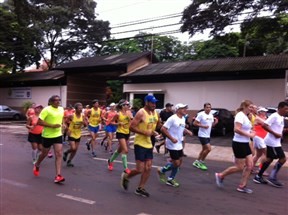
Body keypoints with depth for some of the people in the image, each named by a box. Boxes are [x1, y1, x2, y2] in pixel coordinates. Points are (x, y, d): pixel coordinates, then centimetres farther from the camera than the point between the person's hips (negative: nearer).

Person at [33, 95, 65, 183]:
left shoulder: (61, 109, 4)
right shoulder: (46, 110, -15)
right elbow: (39, 122, -18)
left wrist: (63, 124, 5)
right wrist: (52, 125, -24)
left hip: (58, 135, 4)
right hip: (48, 135, -4)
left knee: (59, 154, -7)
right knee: (44, 154, 15)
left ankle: (58, 176, -7)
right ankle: (37, 166, 47)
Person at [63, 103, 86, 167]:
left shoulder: (82, 116, -4)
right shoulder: (72, 116, -16)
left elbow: (85, 125, -1)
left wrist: (83, 122, -22)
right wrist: (68, 129, -16)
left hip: (78, 135, 5)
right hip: (71, 134, -5)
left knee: (75, 150, 7)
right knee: (73, 148, -15)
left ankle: (69, 161, 24)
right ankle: (66, 153, 18)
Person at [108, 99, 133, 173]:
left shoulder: (129, 112, -1)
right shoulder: (118, 114, -13)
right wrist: (118, 123, -17)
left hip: (127, 133, 6)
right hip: (120, 133, -6)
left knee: (120, 150, 20)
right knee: (125, 150, -13)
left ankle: (110, 161, 43)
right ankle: (125, 168, -3)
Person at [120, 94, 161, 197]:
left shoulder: (155, 112, 6)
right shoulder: (141, 113, -17)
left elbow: (157, 125, 21)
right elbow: (131, 127, -21)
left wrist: (159, 123, -2)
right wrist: (145, 132, -25)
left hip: (149, 144, 8)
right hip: (140, 144, -8)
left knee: (148, 168, 8)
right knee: (140, 169, -6)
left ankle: (140, 189, 22)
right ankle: (126, 176, 23)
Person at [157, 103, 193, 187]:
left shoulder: (183, 118, 8)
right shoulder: (172, 118, -19)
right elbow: (163, 129, -21)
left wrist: (187, 131, 2)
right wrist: (171, 138, -24)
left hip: (179, 145, 9)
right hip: (172, 145, -9)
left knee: (179, 162, 13)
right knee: (176, 163, -5)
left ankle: (170, 179, 27)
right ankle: (162, 171, 18)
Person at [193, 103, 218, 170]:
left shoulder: (211, 115, 9)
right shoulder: (201, 114, -15)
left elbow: (211, 125, 17)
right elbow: (194, 123, -16)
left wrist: (215, 122, -4)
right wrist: (203, 126, -23)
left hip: (208, 135, 9)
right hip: (202, 135, -9)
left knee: (204, 149, 15)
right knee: (208, 149, -13)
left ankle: (197, 162, 29)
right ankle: (201, 162, 5)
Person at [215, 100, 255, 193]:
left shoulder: (245, 116, 14)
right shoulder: (240, 115, -16)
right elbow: (237, 129, -29)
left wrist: (250, 132, 8)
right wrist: (249, 135, -22)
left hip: (245, 144, 10)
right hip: (239, 144, -10)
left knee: (250, 165, 7)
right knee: (239, 167, -2)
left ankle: (242, 186, 15)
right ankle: (220, 175, 15)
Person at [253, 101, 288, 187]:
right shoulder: (274, 116, -17)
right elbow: (264, 125, -25)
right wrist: (275, 134, -23)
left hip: (275, 142, 10)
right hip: (272, 142, -10)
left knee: (269, 159, 13)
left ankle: (258, 177, 20)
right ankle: (272, 178, 3)